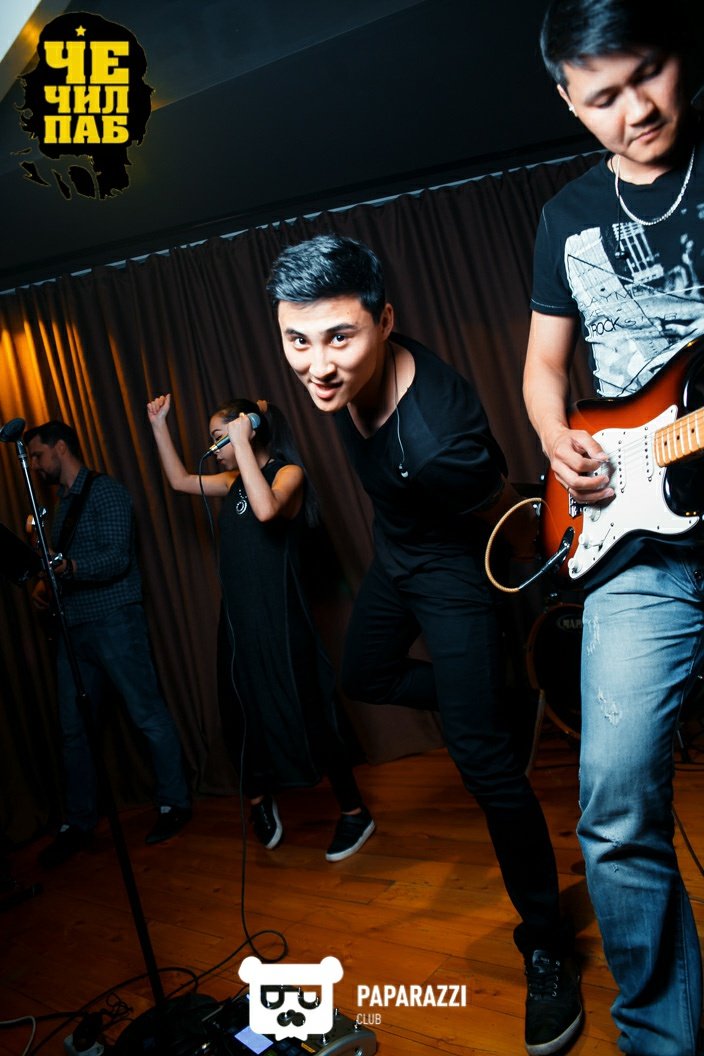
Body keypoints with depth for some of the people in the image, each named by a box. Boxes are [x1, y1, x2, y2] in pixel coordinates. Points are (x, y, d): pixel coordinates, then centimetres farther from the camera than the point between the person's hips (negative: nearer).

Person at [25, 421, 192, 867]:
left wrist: (69, 568, -31)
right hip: (74, 626, 8)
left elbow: (116, 558, -16)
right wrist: (44, 583, 3)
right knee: (73, 728, 8)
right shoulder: (63, 504, 21)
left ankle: (175, 804, 13)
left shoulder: (106, 492, -6)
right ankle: (78, 825, 19)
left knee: (149, 715, -1)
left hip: (114, 621, -8)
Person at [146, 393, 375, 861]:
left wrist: (242, 442, -23)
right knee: (242, 717, 13)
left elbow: (267, 510, -28)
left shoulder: (288, 473, -7)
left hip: (280, 620, -7)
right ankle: (260, 801, 35)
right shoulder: (235, 482, 15)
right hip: (238, 620, 8)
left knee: (307, 715, -3)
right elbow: (180, 480, 24)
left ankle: (354, 813, 12)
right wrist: (159, 424, 20)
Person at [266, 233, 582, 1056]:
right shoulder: (345, 373, -19)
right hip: (392, 554, 8)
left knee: (476, 749, -10)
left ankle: (546, 944, 8)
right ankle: (490, 703, 42)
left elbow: (513, 517, -20)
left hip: (452, 566, -8)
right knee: (365, 677, 21)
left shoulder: (440, 439, -40)